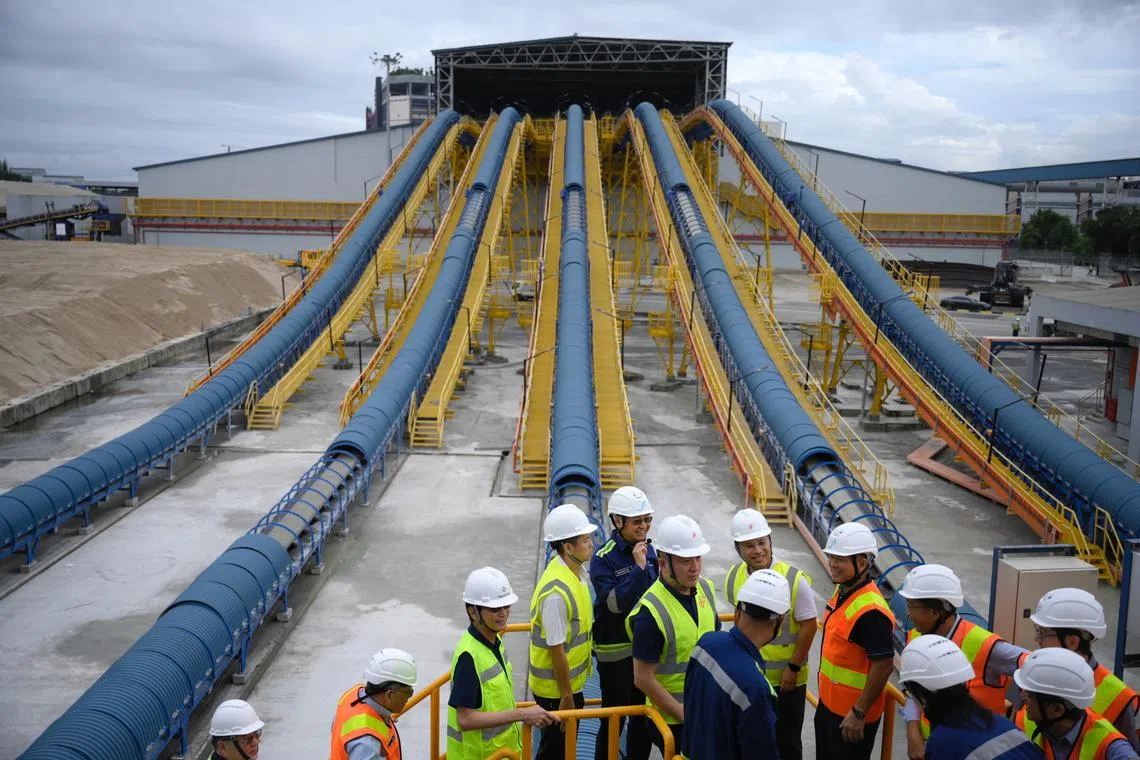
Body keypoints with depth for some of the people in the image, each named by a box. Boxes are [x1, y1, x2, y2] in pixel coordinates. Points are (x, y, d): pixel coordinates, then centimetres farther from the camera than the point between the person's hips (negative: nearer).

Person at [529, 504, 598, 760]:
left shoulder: (576, 570, -2)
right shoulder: (556, 592, -31)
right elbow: (556, 649, -25)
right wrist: (565, 696, -16)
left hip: (572, 679, 8)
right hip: (555, 689, -8)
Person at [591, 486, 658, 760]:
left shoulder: (649, 550, 3)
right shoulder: (604, 558, -16)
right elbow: (614, 602, -25)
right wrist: (638, 567, -27)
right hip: (615, 650, -6)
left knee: (644, 717, 17)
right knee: (613, 721, 4)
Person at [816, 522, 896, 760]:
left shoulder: (870, 611, -28)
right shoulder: (843, 591, 1)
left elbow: (884, 665, -27)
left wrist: (859, 713, -22)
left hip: (851, 713, -9)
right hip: (829, 702, 9)